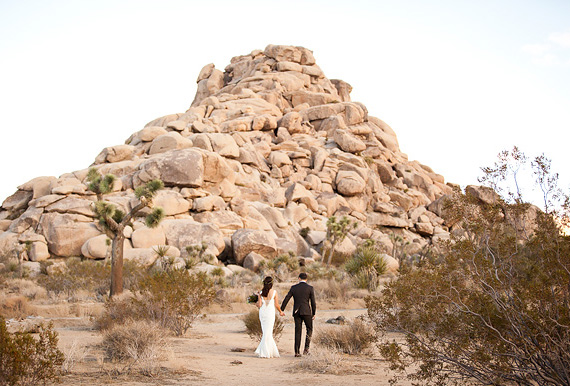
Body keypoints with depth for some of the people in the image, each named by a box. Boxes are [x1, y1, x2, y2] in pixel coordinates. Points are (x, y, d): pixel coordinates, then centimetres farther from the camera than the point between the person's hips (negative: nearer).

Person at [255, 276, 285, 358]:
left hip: (262, 313, 4)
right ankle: (263, 352, -4)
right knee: (267, 333, 1)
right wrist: (280, 312, 13)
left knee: (267, 333, 13)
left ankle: (273, 352, 18)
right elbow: (276, 305, -4)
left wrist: (257, 303, 19)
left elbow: (259, 305, -4)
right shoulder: (274, 292, -7)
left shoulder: (261, 293, -1)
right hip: (270, 313, -4)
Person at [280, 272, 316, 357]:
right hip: (306, 312, -2)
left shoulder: (293, 288, 5)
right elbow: (313, 302, -4)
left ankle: (297, 352, 2)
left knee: (298, 332, 6)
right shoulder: (310, 288, -2)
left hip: (296, 312, 2)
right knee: (309, 330, 13)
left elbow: (286, 299, 6)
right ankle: (306, 349, 0)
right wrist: (314, 314, 5)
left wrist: (281, 310, 13)